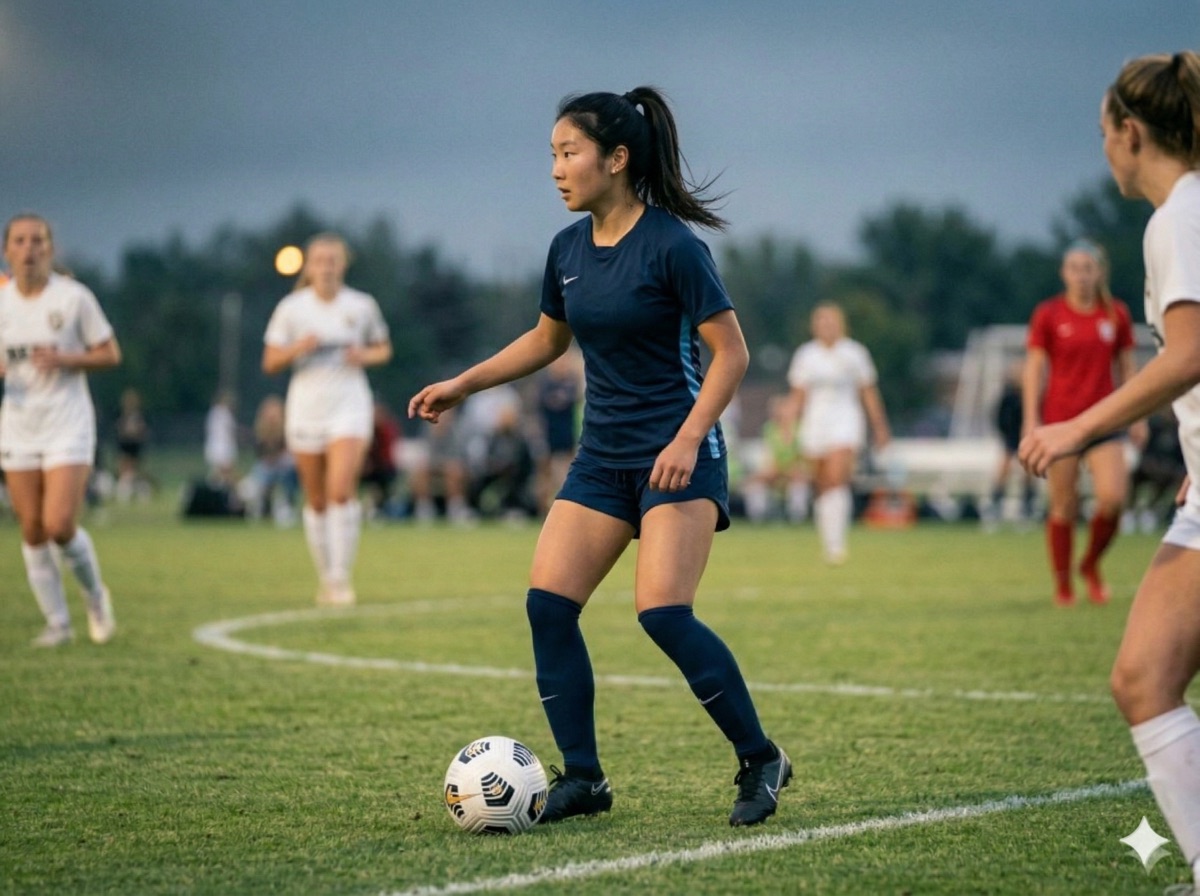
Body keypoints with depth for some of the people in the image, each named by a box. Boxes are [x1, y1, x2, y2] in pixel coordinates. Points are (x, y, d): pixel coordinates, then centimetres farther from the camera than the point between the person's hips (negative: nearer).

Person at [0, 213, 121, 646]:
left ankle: (95, 594, 13)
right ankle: (57, 622, 15)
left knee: (59, 525, -15)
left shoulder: (74, 297, -7)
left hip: (67, 425, -4)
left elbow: (110, 354, -2)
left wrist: (65, 359, -18)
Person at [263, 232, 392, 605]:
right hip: (305, 407, 1)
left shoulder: (362, 306, 3)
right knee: (316, 501, 5)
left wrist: (365, 356, -7)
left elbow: (384, 349, 15)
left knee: (341, 490, -18)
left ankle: (341, 576, -13)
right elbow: (270, 363, 4)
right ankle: (325, 577, 18)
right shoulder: (291, 308, 2)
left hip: (349, 405, -1)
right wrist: (298, 348, -15)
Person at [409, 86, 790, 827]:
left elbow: (731, 353, -13)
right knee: (548, 605, -5)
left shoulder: (672, 246, -14)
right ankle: (582, 778, 6)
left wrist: (688, 439, -22)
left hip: (678, 457, -7)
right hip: (603, 456, 7)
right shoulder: (569, 250, 7)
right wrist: (463, 384, 17)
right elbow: (547, 339, 24)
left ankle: (761, 760, 0)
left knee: (664, 613, -18)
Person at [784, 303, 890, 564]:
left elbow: (869, 393, 10)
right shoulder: (805, 355, 8)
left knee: (838, 479, -20)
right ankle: (829, 546, 15)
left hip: (846, 419, -3)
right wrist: (789, 424, 2)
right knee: (822, 488, 3)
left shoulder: (855, 353, 4)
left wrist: (880, 427, 11)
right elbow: (798, 396, 12)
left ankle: (837, 545, -25)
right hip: (814, 422, 3)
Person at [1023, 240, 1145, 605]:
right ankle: (1062, 584, 14)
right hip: (1060, 419, -1)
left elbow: (1126, 366, 12)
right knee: (1063, 506, -1)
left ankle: (1091, 564, 13)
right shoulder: (1048, 315, 0)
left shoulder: (1117, 314, 6)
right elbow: (1034, 369, 1)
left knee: (1113, 497, -13)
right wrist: (1031, 420, -5)